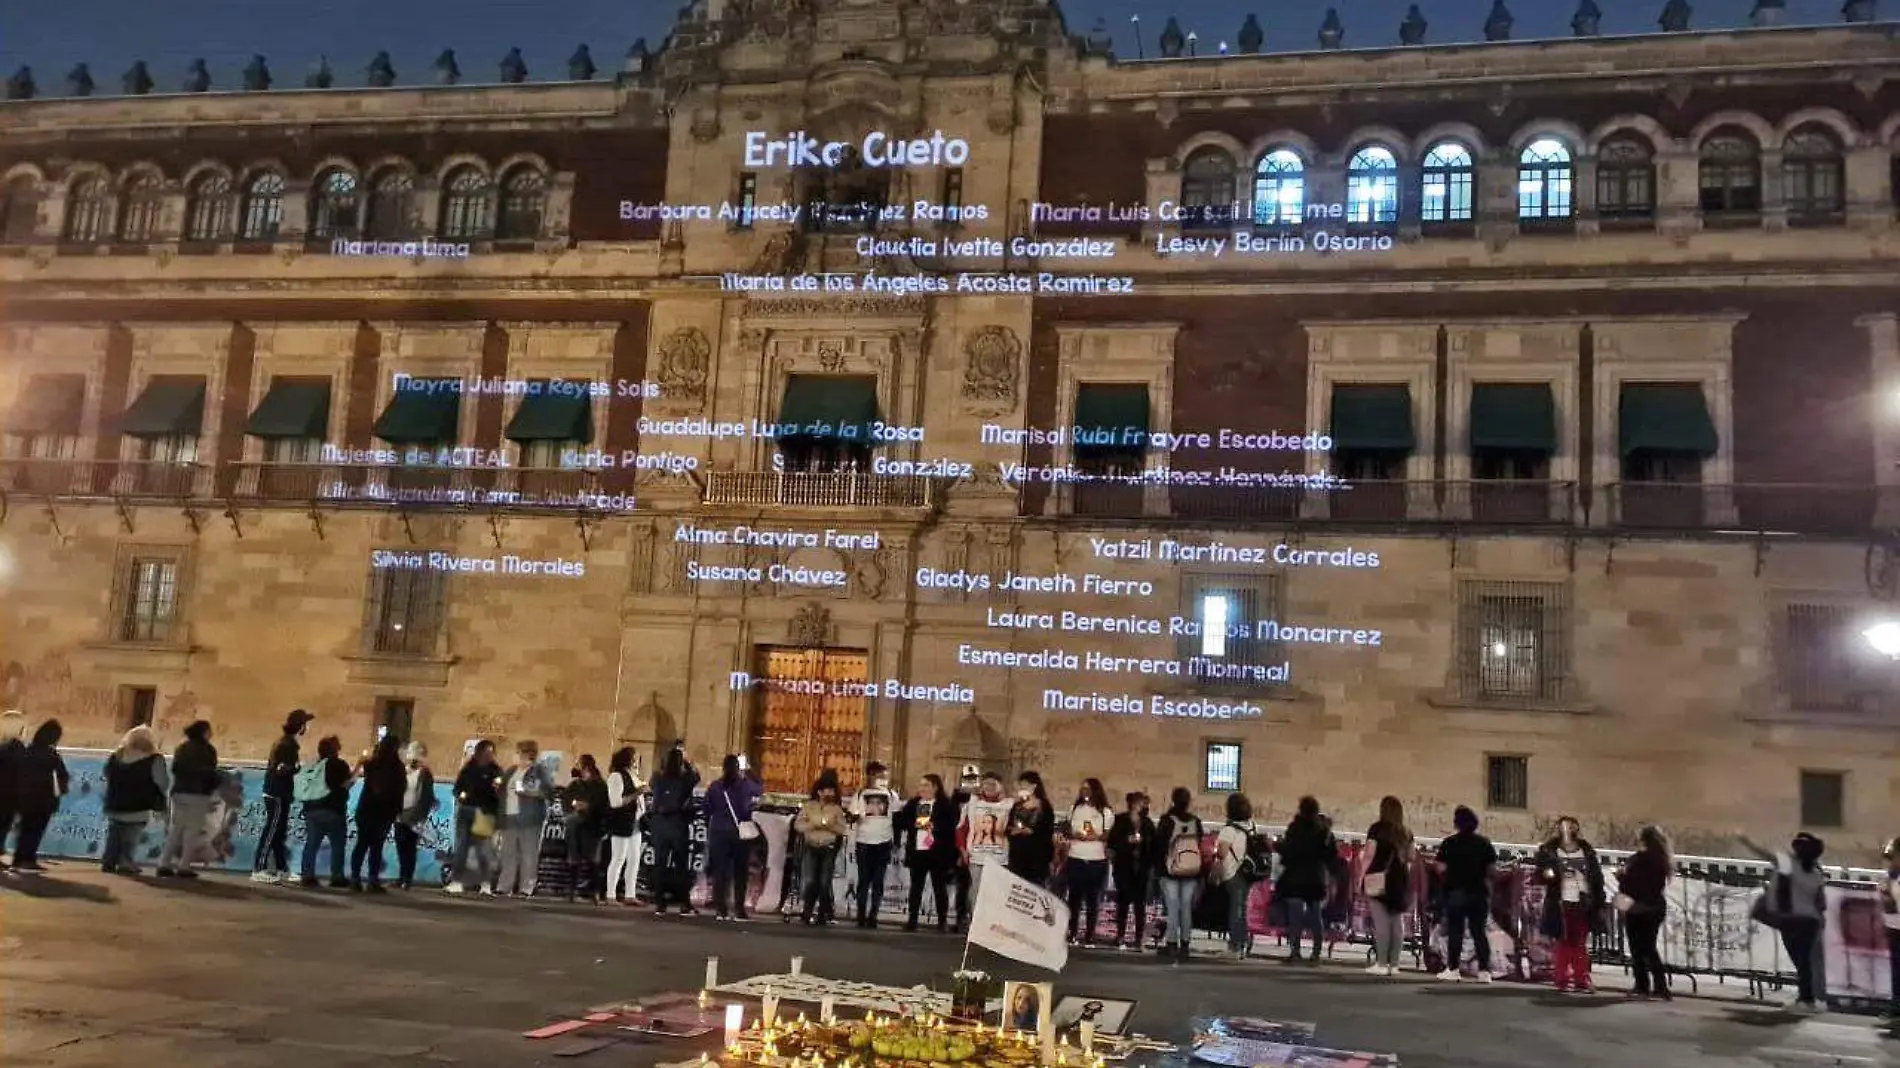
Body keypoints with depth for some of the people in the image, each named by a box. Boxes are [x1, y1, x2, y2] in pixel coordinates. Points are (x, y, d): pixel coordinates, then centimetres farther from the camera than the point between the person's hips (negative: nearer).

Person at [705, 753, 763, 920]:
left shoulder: (714, 787, -2)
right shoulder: (746, 785, -5)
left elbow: (707, 811, 3)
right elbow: (760, 789, 16)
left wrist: (709, 830, 16)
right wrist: (745, 775, 16)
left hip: (718, 833, 1)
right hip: (741, 833, -1)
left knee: (719, 872, 4)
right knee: (740, 872, 7)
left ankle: (720, 909, 2)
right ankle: (739, 909, 5)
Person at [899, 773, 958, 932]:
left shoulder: (946, 805, -2)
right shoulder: (912, 804, 12)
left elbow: (951, 825, -10)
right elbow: (901, 821, 6)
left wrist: (933, 826, -21)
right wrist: (915, 824, -10)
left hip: (938, 852, -4)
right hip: (917, 851, 4)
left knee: (939, 887, 3)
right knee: (916, 886, 8)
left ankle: (943, 922, 9)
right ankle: (912, 920, 12)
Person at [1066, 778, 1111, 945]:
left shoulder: (1105, 811, 4)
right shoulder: (1074, 808, 13)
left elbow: (1109, 835, 3)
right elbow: (1067, 831, 14)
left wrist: (1097, 837, -15)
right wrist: (1073, 835, -6)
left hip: (1097, 860, -2)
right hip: (1075, 859, 2)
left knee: (1093, 899, -1)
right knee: (1075, 897, 0)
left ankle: (1089, 934, 2)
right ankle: (1072, 933, 5)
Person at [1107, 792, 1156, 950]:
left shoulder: (1148, 824, 7)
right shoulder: (1120, 821, 0)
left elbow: (1153, 847, 6)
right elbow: (1112, 841, -4)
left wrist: (1152, 867, 0)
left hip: (1142, 868, 2)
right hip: (1124, 867, -2)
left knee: (1140, 903, 0)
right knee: (1123, 901, 2)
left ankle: (1138, 938, 4)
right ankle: (1120, 937, 9)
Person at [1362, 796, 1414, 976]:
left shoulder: (1377, 829, -5)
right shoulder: (1406, 832, 9)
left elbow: (1370, 855, -9)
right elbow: (1411, 857, 12)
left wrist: (1362, 875, -5)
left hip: (1379, 878, -5)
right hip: (1401, 878, 5)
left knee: (1381, 922, -6)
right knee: (1397, 922, 7)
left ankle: (1381, 964, -8)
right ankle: (1394, 964, 8)